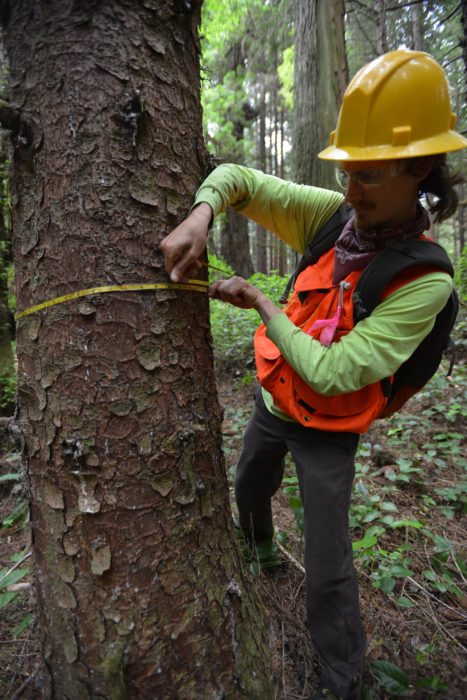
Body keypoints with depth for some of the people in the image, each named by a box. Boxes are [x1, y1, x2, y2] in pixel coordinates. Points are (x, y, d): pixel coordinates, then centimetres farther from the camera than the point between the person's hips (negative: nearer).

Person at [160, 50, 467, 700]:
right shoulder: (333, 216, -13)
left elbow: (330, 373, -31)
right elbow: (238, 178, -9)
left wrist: (259, 301, -25)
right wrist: (201, 213, -32)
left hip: (327, 430, -5)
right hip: (272, 401, 6)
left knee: (328, 568, 3)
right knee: (250, 488, 30)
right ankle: (258, 546, 66)